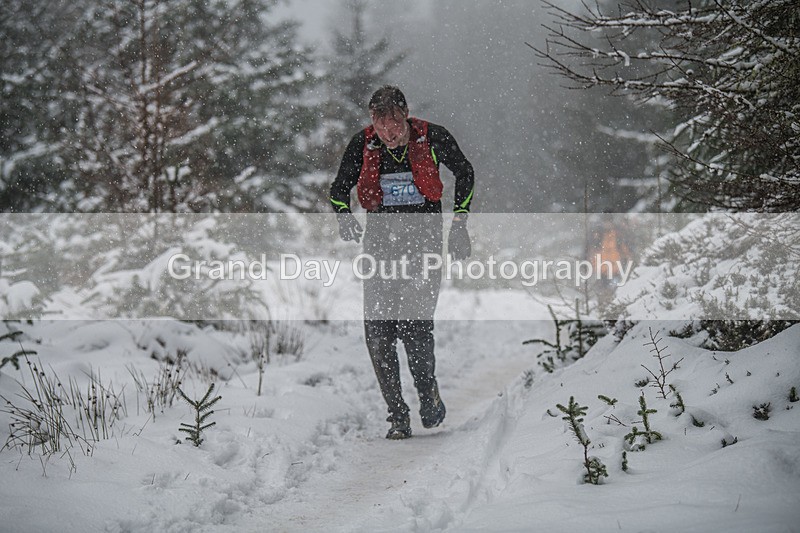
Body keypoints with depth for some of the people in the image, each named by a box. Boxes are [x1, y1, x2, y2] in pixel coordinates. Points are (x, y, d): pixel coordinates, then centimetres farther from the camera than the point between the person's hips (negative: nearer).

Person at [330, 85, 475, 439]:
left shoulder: (432, 138, -7)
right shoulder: (362, 144, -2)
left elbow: (464, 173, 11)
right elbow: (338, 190, 12)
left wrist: (460, 221, 7)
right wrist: (344, 218, -7)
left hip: (424, 239, -2)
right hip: (380, 239, 2)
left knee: (414, 323, -15)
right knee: (377, 329, -7)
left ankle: (428, 389, 14)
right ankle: (397, 416, 2)